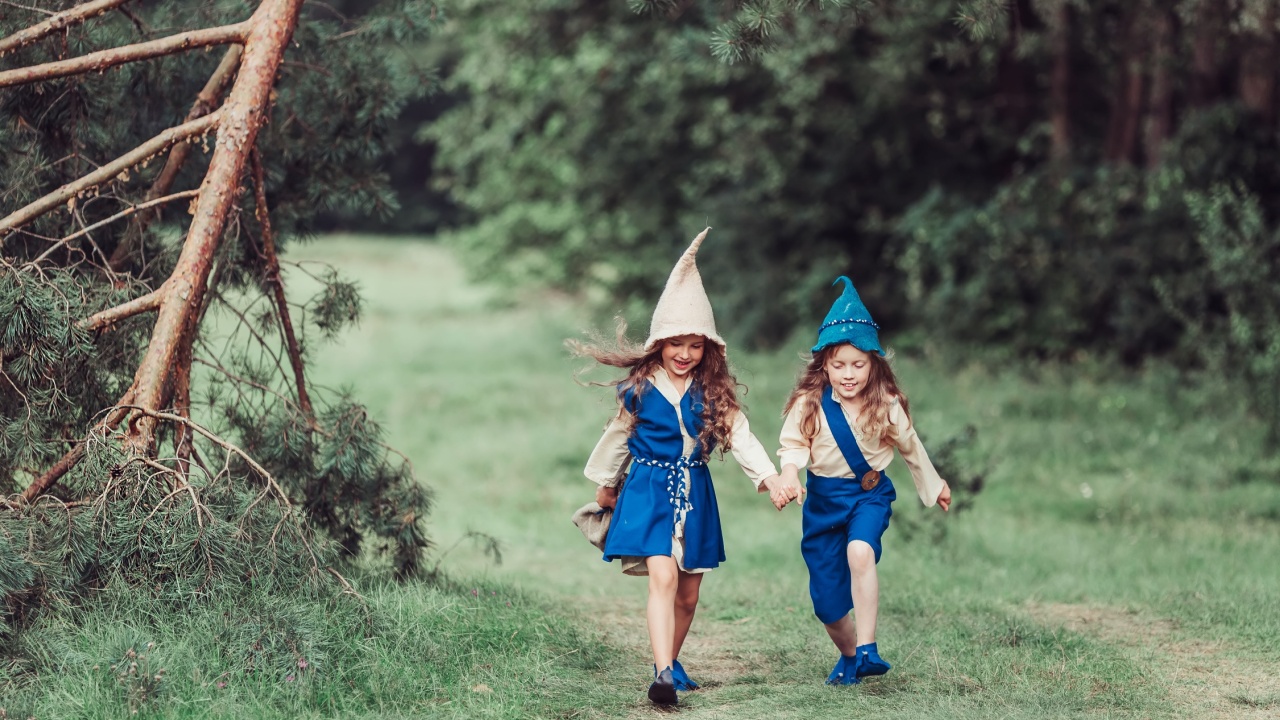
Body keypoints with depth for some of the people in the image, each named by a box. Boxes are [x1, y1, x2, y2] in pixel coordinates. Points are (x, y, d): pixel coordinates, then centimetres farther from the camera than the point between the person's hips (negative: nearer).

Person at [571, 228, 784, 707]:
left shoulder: (713, 392, 1)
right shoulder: (638, 388, -3)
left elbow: (739, 435, -4)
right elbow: (618, 435, 11)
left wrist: (769, 476, -17)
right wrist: (605, 484, 22)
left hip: (695, 493, 3)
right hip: (649, 489, -3)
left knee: (688, 594, 9)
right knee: (663, 576, -21)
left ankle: (670, 661, 30)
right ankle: (663, 674, -30)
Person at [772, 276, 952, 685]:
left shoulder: (886, 405, -5)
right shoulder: (809, 404, -8)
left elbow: (910, 447, 10)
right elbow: (793, 445, -16)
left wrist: (934, 486, 22)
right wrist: (788, 478, -38)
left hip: (869, 493, -1)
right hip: (823, 498, 1)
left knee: (860, 552, -33)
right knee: (827, 600, 3)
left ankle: (867, 649, -27)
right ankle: (849, 657, 32)